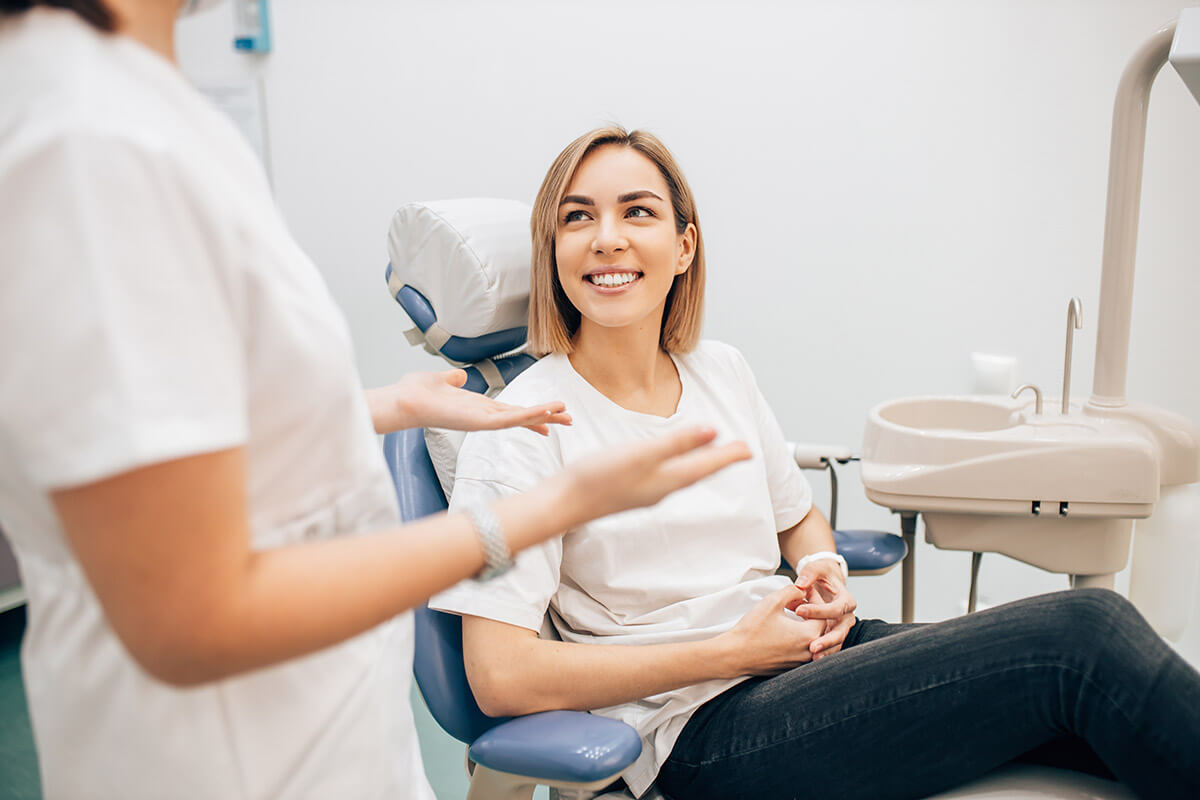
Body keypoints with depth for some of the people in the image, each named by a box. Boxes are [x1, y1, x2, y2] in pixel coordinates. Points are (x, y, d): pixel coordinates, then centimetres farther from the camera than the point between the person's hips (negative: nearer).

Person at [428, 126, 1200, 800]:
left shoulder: (722, 370, 9)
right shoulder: (522, 429, -10)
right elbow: (501, 675, -16)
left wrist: (824, 569, -2)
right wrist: (731, 650, -15)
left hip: (808, 651, 6)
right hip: (704, 730, -6)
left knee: (1094, 621, -16)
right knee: (1082, 636, -20)